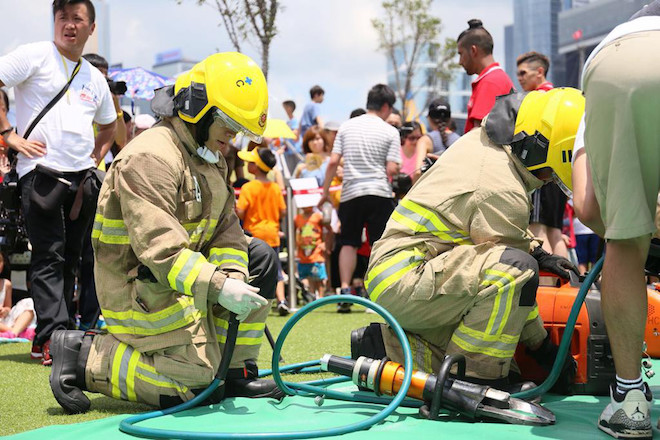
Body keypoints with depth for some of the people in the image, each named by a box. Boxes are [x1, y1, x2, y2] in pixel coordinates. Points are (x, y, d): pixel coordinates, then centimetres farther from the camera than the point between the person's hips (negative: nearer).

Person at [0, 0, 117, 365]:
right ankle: (53, 335, -16)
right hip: (41, 171, -6)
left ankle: (49, 338, 15)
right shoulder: (35, 56, 0)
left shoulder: (95, 78, 19)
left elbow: (108, 127, 33)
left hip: (82, 179, 6)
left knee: (69, 260, 8)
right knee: (49, 256, -11)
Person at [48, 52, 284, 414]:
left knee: (260, 258, 5)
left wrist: (233, 281, -12)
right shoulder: (150, 158, -23)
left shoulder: (211, 160, 11)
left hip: (186, 274, 10)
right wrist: (218, 287, -36)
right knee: (196, 388, -13)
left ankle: (236, 372, 7)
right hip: (141, 290, -10)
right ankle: (84, 356, -3)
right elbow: (159, 248, -31)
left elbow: (226, 231, 6)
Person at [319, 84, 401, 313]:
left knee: (348, 242, 11)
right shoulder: (390, 131, -1)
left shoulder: (346, 126, 7)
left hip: (351, 193, 2)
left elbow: (333, 162, 2)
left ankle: (345, 289, 0)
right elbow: (392, 170, -8)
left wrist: (325, 192, 9)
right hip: (379, 193, -2)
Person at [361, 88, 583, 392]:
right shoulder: (504, 193, -19)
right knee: (517, 266, -26)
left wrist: (538, 253, 24)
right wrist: (542, 346, 0)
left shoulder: (481, 140, 10)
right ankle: (477, 379, -20)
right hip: (403, 286, -11)